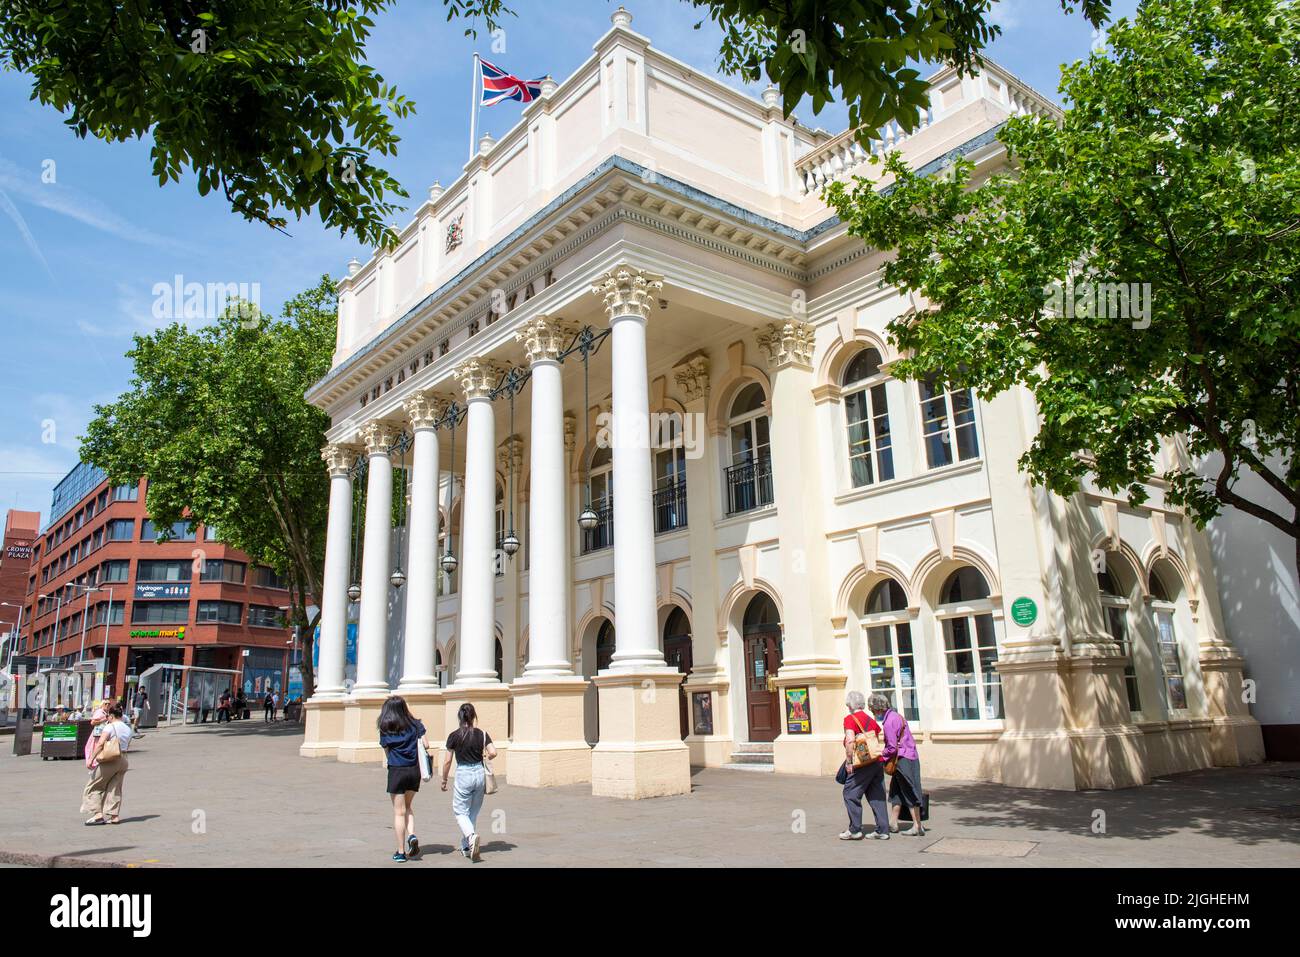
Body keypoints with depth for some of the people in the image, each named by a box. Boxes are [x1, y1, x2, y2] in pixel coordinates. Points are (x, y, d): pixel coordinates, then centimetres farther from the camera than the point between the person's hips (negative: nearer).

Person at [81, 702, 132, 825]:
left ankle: (98, 814, -1)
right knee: (115, 788, 13)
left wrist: (91, 759, -19)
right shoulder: (128, 729, 12)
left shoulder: (110, 727, -9)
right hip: (123, 760, 7)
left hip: (110, 761, -7)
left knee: (94, 786, 7)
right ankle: (114, 816, 10)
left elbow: (100, 743, -20)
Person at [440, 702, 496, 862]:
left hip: (463, 775, -3)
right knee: (473, 813, 17)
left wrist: (444, 780, 9)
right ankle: (466, 846, 24)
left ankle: (471, 836, -22)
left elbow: (447, 761, -3)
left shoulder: (454, 736, -5)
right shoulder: (482, 734, -1)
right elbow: (493, 753, -10)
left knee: (460, 812, 5)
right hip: (480, 773, 3)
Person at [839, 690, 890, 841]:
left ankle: (855, 830, 5)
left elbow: (850, 741, -20)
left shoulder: (849, 719, -6)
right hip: (878, 762, 7)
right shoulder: (871, 720, 16)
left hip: (862, 763, -7)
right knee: (877, 796, 12)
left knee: (851, 794, 3)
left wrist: (848, 761, -14)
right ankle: (882, 831, 12)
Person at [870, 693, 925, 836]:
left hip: (903, 760, -10)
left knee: (910, 793, -3)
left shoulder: (888, 722, -19)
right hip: (911, 756, 10)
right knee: (896, 792, 14)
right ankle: (893, 824, 19)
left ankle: (918, 827, 3)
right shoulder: (896, 715, 12)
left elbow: (892, 748, -21)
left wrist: (880, 759, -8)